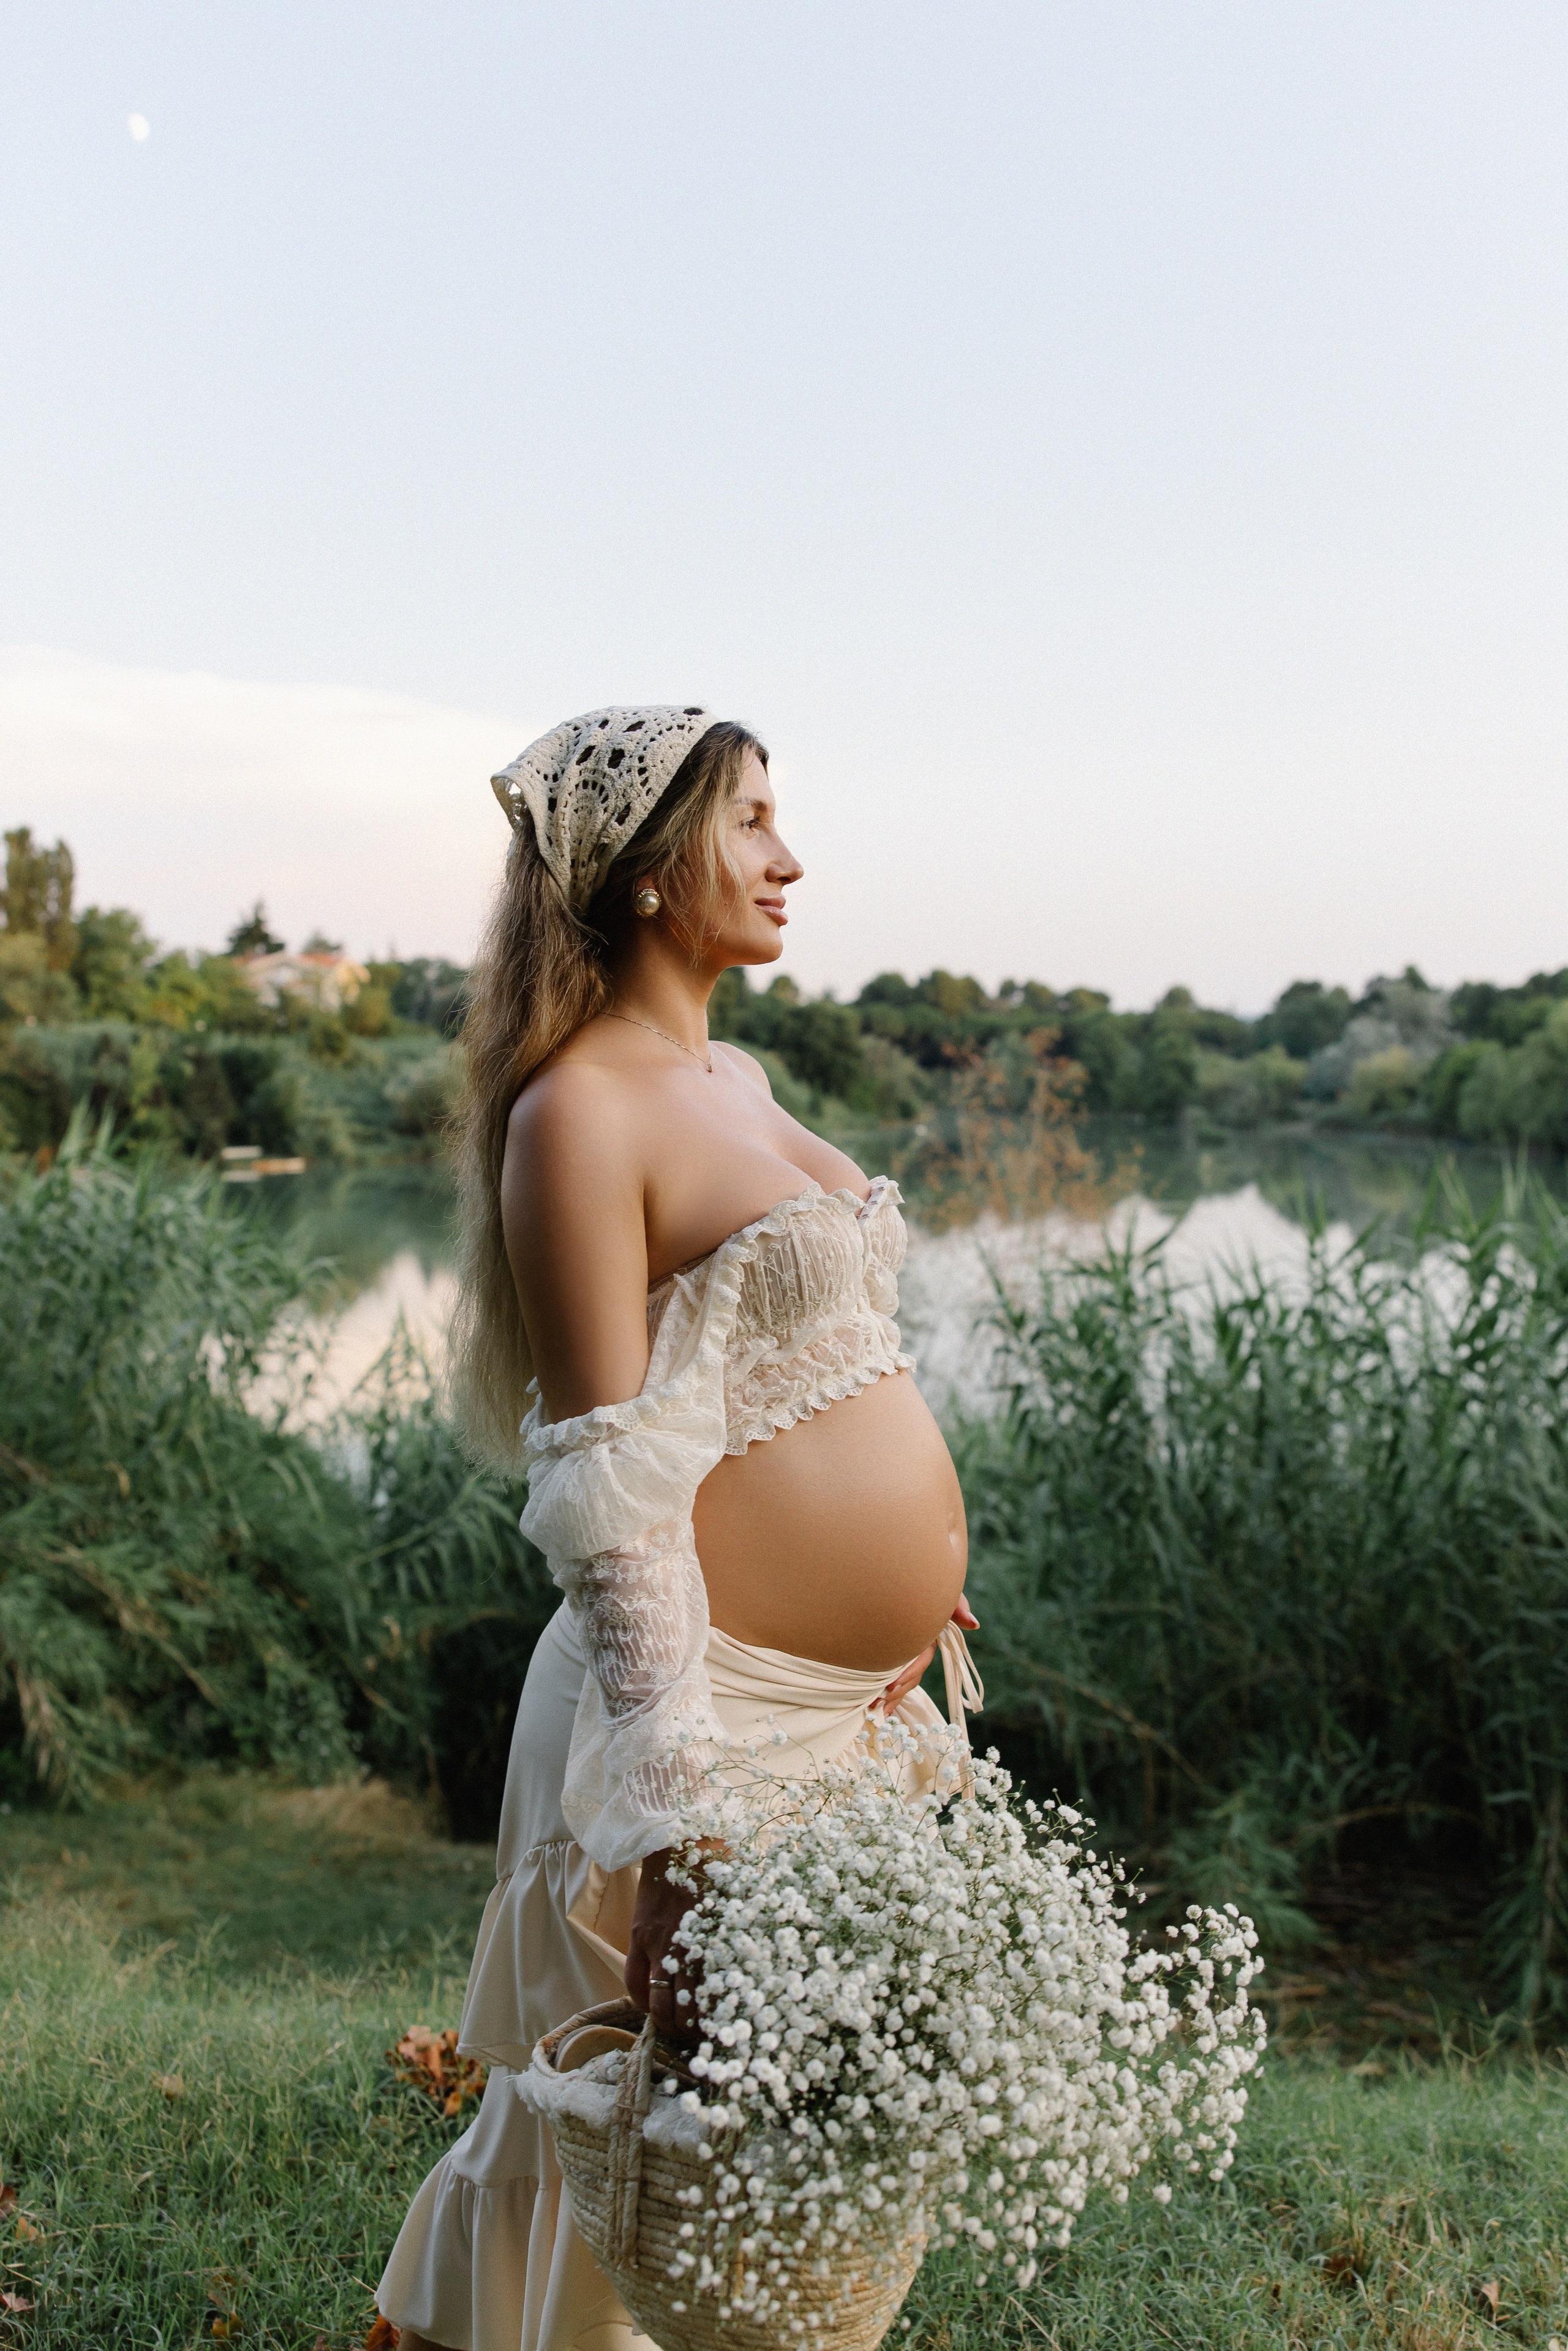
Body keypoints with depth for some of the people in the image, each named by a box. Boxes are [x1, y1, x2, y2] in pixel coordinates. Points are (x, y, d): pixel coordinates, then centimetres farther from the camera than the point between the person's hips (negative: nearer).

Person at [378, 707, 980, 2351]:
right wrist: (674, 1822, -23)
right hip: (724, 1711, -9)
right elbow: (608, 1492, -21)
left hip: (860, 1704, 9)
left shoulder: (735, 1076, 11)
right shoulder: (577, 1111, -16)